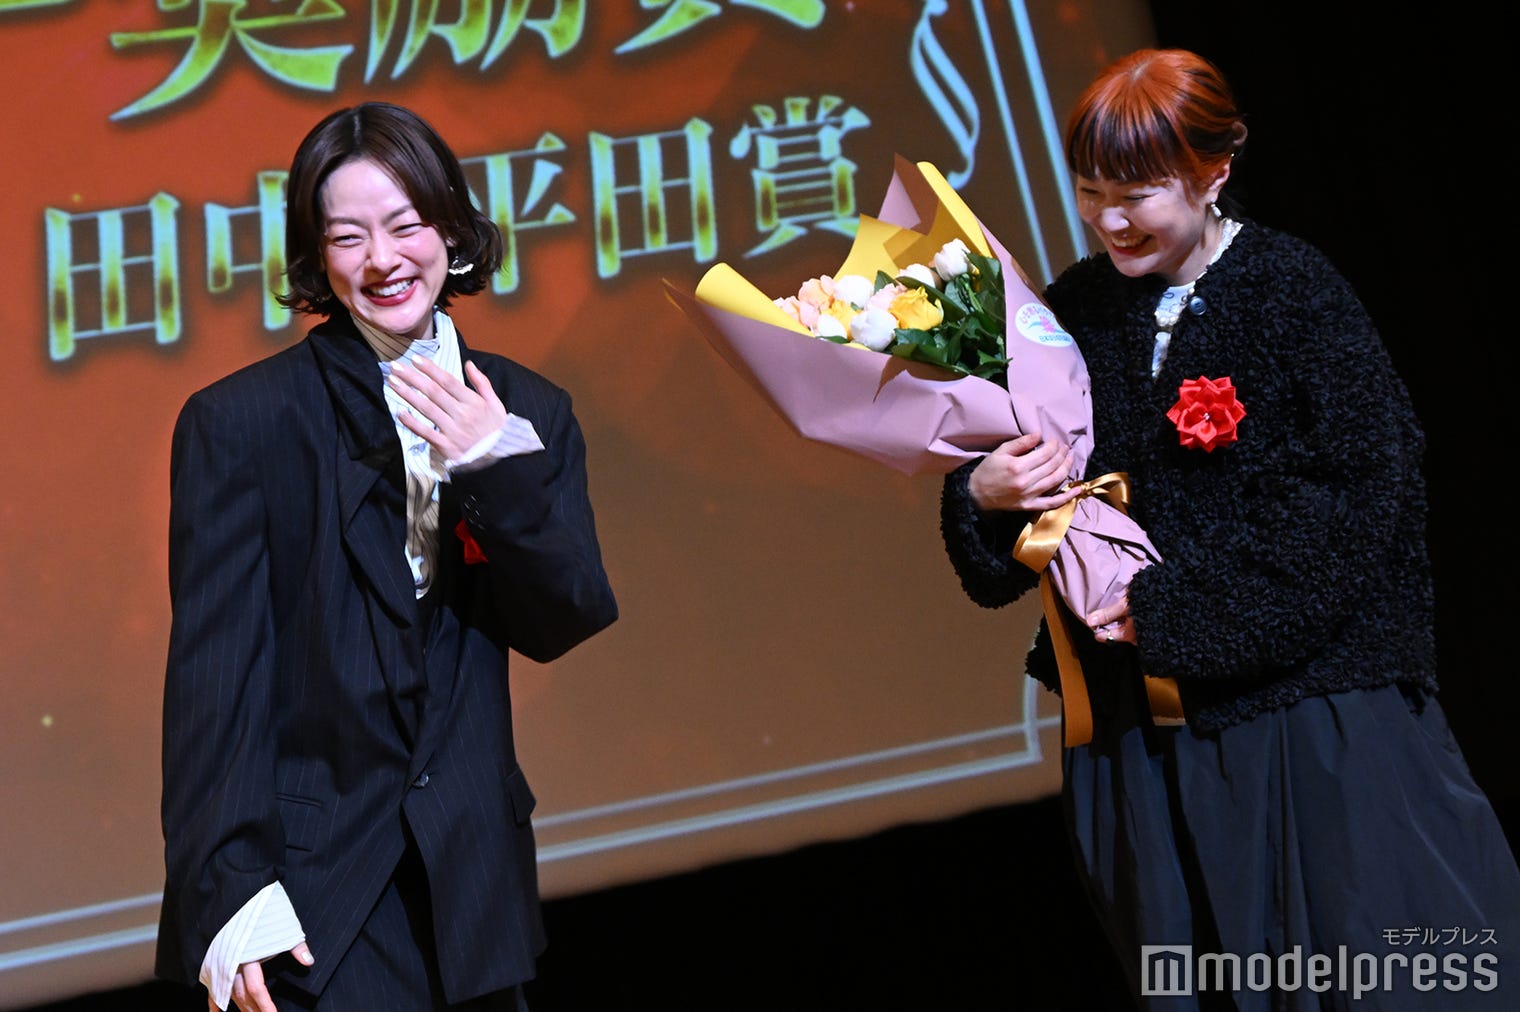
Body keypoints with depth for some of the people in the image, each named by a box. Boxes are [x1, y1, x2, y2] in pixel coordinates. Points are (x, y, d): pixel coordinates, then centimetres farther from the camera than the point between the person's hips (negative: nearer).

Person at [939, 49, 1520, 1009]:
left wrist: (1173, 604, -17)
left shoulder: (1291, 288, -7)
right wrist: (983, 494, -14)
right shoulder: (1076, 308, 5)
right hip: (1146, 722, 4)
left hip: (1314, 701, -4)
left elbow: (1355, 496, -14)